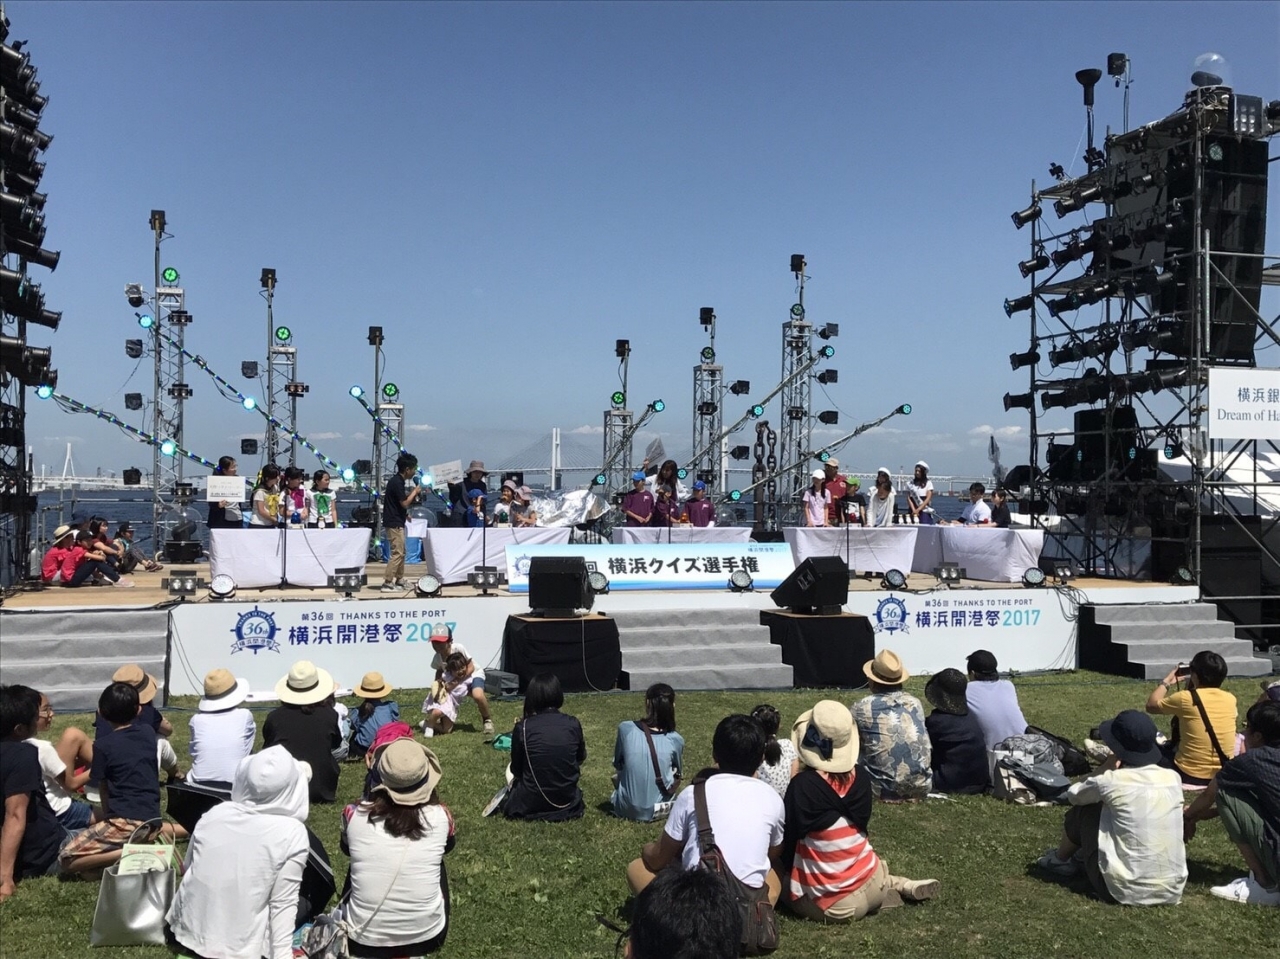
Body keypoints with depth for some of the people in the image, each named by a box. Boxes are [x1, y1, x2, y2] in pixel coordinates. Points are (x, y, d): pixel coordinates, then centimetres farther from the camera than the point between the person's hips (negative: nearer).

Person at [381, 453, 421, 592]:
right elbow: (404, 503, -19)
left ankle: (399, 581, 22)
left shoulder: (397, 481, 13)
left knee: (401, 553, 15)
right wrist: (414, 492, -7)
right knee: (397, 553, -10)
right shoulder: (397, 483, -18)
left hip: (397, 522, 10)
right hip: (394, 523, -10)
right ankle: (387, 583, -11)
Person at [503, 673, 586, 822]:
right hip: (567, 803, 2)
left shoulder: (522, 727, -12)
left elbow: (516, 769, 0)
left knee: (511, 771, 28)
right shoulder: (573, 724, -6)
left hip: (530, 804, -2)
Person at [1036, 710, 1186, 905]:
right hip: (1171, 891, 5)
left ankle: (1061, 859, 38)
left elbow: (1073, 794, 7)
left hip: (1123, 890, -5)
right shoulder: (1173, 778, 0)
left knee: (1083, 809, 12)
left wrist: (1108, 766, 8)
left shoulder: (1112, 781, -15)